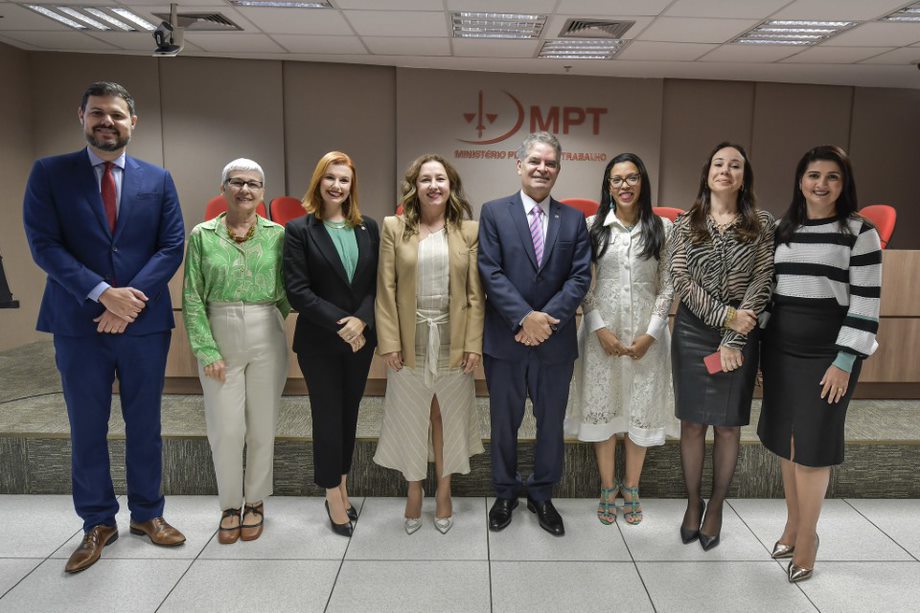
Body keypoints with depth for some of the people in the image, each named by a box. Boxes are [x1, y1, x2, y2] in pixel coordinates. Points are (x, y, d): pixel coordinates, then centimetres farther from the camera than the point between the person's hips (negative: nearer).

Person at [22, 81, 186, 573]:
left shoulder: (158, 179, 6)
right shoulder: (49, 173, 2)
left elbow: (171, 247, -1)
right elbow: (43, 244, -7)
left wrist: (131, 298, -13)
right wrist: (103, 293, -17)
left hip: (145, 322, 1)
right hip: (78, 324, -1)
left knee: (145, 425, 11)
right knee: (87, 429, 9)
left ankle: (147, 513, 28)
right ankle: (98, 523, 25)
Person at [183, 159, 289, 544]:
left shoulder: (277, 234, 1)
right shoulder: (202, 235, -1)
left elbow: (286, 292, 8)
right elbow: (192, 298, -2)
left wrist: (267, 322, -1)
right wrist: (206, 350, -7)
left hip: (266, 339, 1)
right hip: (219, 339, 0)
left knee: (262, 426, 8)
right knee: (226, 428, 3)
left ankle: (255, 502, 27)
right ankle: (230, 504, 25)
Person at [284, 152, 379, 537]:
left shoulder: (368, 228, 5)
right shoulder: (299, 229, -6)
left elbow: (378, 283, 2)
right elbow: (297, 289, -12)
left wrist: (360, 320, -14)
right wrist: (340, 324, -17)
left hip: (361, 339, 4)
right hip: (319, 342, -3)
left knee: (349, 414, 13)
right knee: (328, 416, 5)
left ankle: (340, 487, 29)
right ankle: (334, 497, 19)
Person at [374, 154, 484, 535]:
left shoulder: (469, 230, 1)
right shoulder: (394, 228, 0)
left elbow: (475, 293, 0)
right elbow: (386, 290, -3)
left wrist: (474, 343, -5)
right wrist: (388, 343, -7)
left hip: (453, 342, 1)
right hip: (410, 342, 0)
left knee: (447, 418, 13)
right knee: (410, 418, 11)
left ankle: (443, 492, 31)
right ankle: (414, 492, 30)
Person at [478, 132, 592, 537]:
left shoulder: (574, 219, 5)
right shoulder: (494, 212, -1)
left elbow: (580, 277, -3)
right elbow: (490, 272, -9)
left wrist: (547, 318, -15)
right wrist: (524, 317, -18)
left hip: (556, 340, 2)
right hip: (505, 338, -2)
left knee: (551, 423, 13)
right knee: (504, 423, 12)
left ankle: (541, 496, 32)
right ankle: (505, 494, 32)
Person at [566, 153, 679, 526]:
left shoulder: (662, 228, 2)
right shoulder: (592, 226, 1)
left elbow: (667, 286, 2)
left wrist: (651, 333, -8)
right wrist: (600, 328, -10)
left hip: (647, 333, 1)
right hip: (602, 331, 0)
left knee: (640, 409, 9)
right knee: (601, 408, 6)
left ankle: (631, 489, 28)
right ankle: (607, 489, 24)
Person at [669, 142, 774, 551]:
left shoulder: (762, 225, 0)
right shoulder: (685, 225, 2)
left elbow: (762, 285, -6)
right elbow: (680, 280, -6)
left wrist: (733, 340, -14)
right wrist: (723, 315, -16)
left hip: (740, 335, 0)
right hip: (693, 332, 1)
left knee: (728, 424, 8)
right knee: (692, 422, 8)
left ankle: (716, 506, 24)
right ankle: (693, 502, 24)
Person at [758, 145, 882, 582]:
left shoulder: (860, 232, -5)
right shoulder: (781, 230, 8)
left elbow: (866, 302, -9)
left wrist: (844, 361, -14)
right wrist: (762, 349, 9)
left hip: (827, 353, -4)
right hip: (780, 350, 4)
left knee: (812, 445, 1)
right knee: (785, 441, 11)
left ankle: (807, 537, 18)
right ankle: (793, 523, 29)